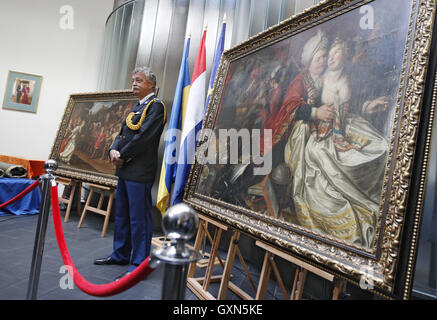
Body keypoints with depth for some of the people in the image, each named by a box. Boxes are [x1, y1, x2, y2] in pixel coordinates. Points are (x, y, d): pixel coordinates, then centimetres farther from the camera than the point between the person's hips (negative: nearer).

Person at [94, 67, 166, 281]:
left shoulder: (155, 106, -8)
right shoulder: (136, 108, 21)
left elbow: (143, 137, -18)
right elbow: (123, 134, 18)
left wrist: (122, 156, -11)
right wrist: (113, 150, -1)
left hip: (139, 172, -10)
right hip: (125, 170, 10)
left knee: (139, 218, -4)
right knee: (121, 214, 18)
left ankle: (139, 265, 7)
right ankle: (121, 255, 32)